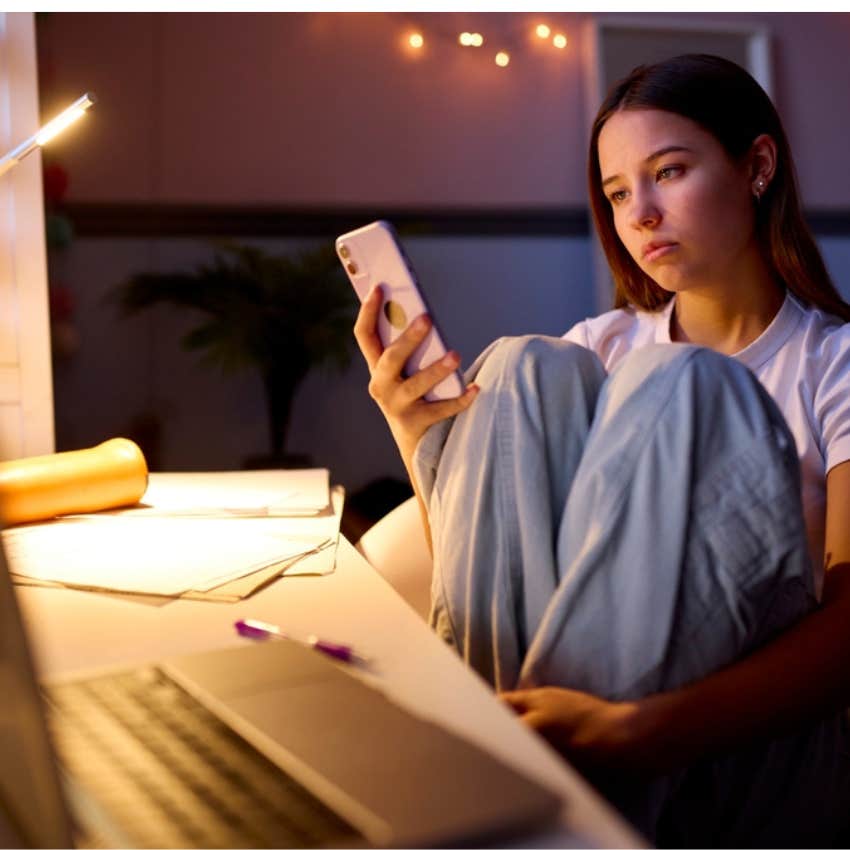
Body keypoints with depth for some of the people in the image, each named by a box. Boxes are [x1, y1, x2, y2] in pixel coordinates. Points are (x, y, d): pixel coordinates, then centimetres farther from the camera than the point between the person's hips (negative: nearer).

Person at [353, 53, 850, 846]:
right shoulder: (599, 350, 12)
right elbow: (481, 575, 7)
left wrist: (635, 732, -33)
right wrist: (421, 446, -12)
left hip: (747, 748, -3)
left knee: (676, 387, -23)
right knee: (528, 371, -13)